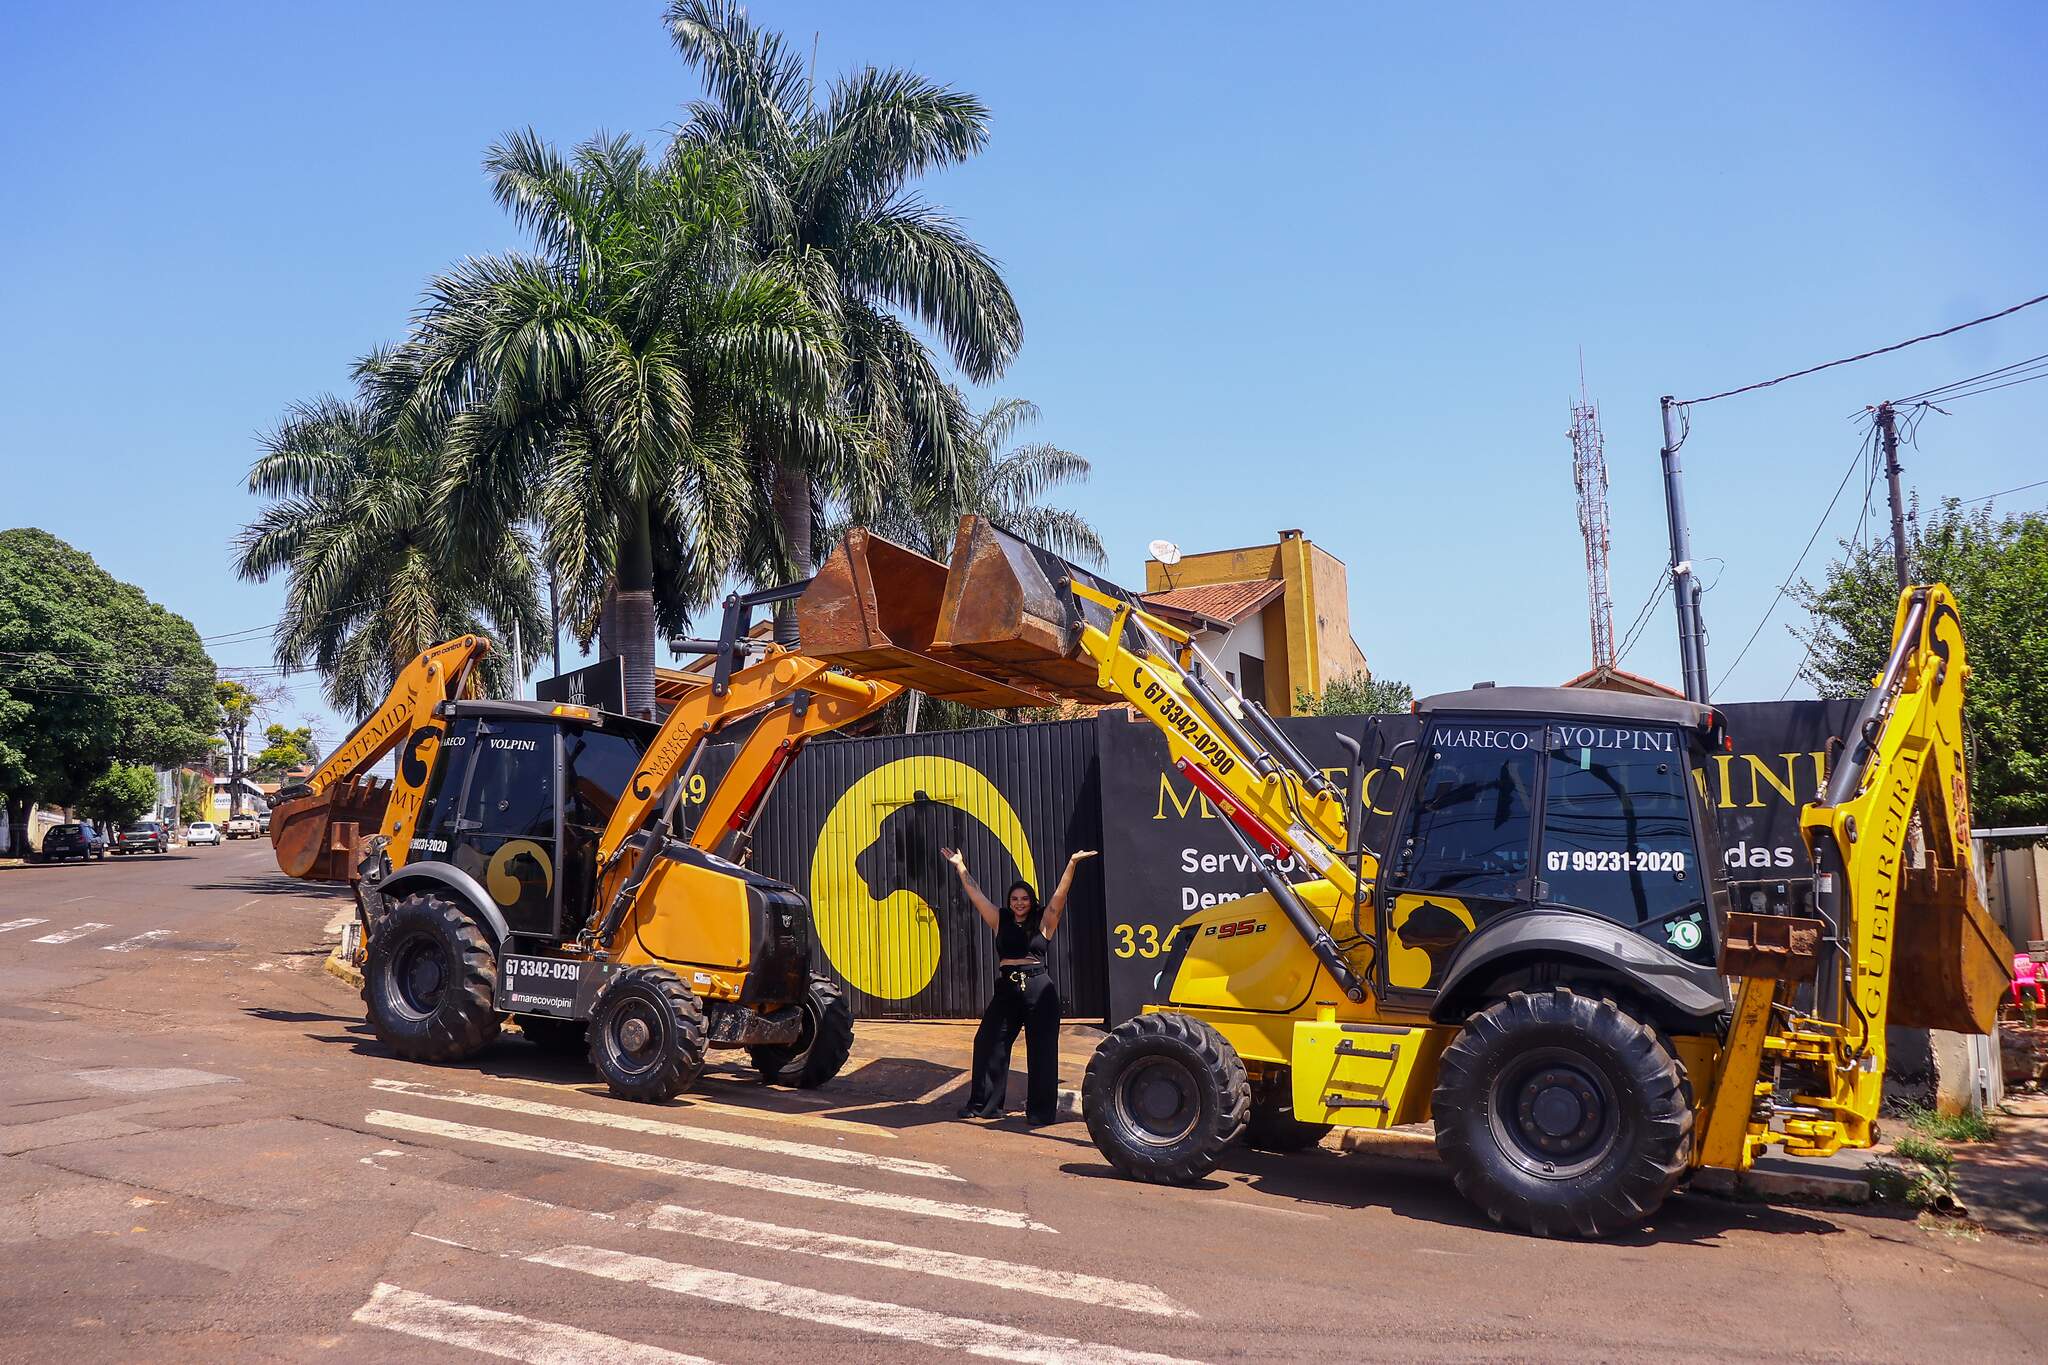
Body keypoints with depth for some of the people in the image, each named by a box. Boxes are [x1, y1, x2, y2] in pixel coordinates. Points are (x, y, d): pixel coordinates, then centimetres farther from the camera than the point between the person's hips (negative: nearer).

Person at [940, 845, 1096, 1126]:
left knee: (1041, 1052, 0)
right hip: (1006, 990, 3)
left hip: (1039, 991, -3)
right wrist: (960, 867, 8)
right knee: (989, 1044, 4)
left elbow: (1060, 894, -5)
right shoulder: (1000, 922, 10)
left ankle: (1040, 1110, 7)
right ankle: (985, 1103, 18)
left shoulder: (1043, 923, 4)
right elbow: (976, 894, 10)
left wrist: (1072, 864, -14)